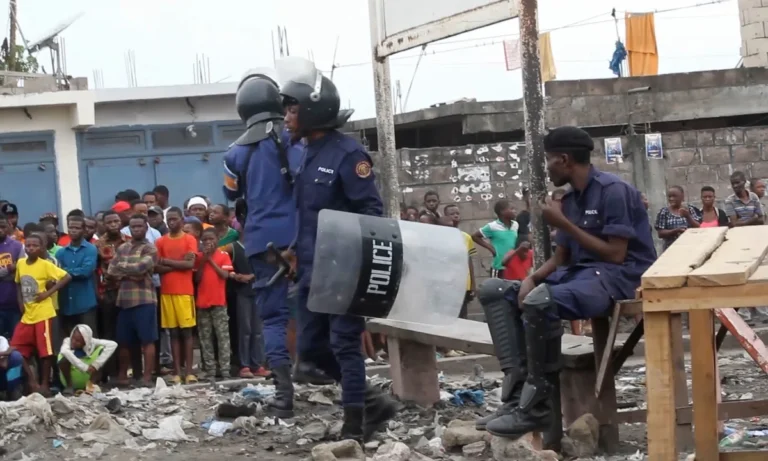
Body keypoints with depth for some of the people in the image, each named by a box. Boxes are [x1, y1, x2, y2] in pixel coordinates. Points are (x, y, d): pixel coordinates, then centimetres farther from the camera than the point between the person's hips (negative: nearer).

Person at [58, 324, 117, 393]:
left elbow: (113, 344, -24)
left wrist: (96, 364, -30)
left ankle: (90, 384, -17)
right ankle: (69, 386, -12)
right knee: (64, 360, -32)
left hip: (87, 378, 2)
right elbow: (64, 351, -41)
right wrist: (85, 367, -45)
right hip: (71, 377, -2)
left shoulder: (91, 342, -13)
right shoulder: (68, 341, -17)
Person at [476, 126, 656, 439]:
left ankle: (536, 407, -24)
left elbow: (615, 255, -17)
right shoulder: (570, 200, 14)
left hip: (618, 276, -10)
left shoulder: (613, 191, -12)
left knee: (539, 301, -37)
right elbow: (561, 258, 16)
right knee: (494, 291, 1)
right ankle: (518, 392, -15)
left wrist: (563, 224, -14)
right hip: (579, 273, 10)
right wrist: (532, 278, -6)